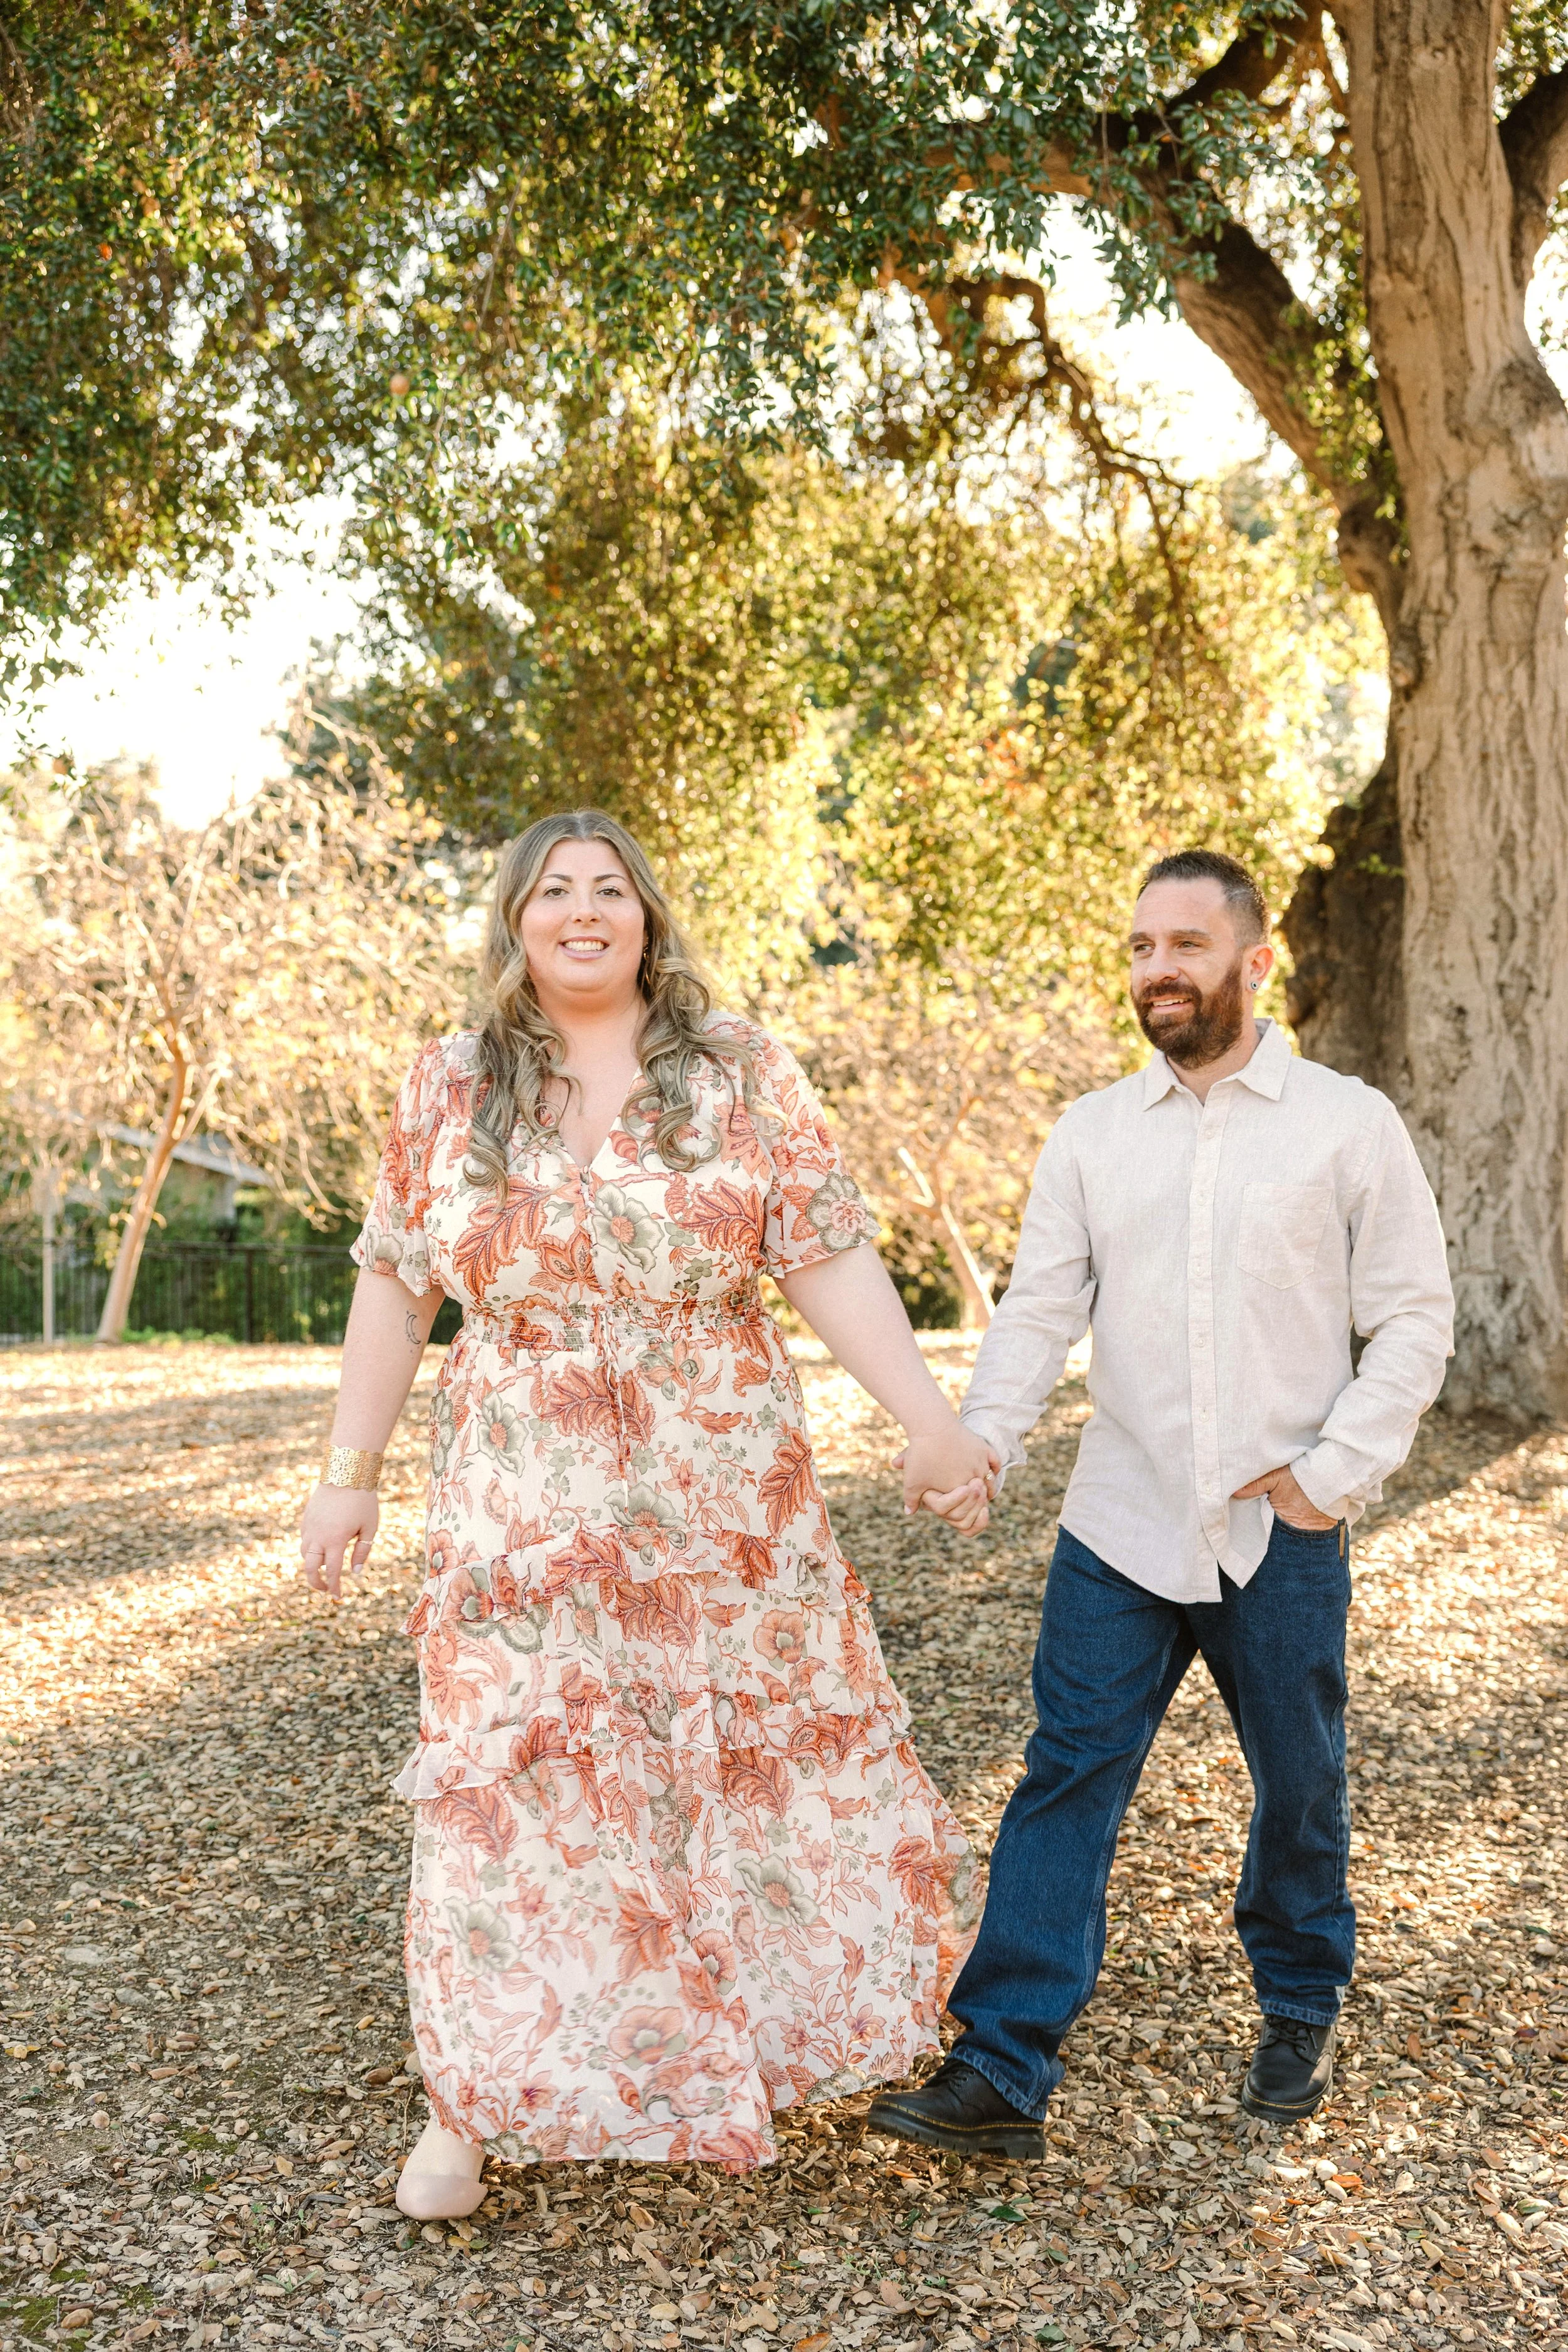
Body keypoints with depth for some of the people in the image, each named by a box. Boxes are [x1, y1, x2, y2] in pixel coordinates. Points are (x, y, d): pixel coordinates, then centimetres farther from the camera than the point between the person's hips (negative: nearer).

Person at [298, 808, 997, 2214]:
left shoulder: (745, 1074, -1)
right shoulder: (449, 1091, 3)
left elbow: (830, 1261, -5)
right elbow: (395, 1289, 7)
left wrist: (929, 1418, -15)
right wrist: (351, 1472, 5)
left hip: (728, 1509, 0)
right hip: (523, 1516, 0)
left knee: (775, 1764, 9)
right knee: (510, 1791, 3)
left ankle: (804, 2022, 35)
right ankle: (478, 2101, 20)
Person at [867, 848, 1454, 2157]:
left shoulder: (1347, 1124, -1)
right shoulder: (1092, 1135, 6)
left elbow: (1416, 1318, 0)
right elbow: (1042, 1308, 0)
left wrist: (1338, 1469, -9)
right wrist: (979, 1438, -16)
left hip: (1281, 1536, -1)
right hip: (1120, 1525, 1)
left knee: (1299, 1786, 14)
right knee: (1068, 1781, -1)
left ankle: (1302, 2012, 38)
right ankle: (1003, 2071, 4)